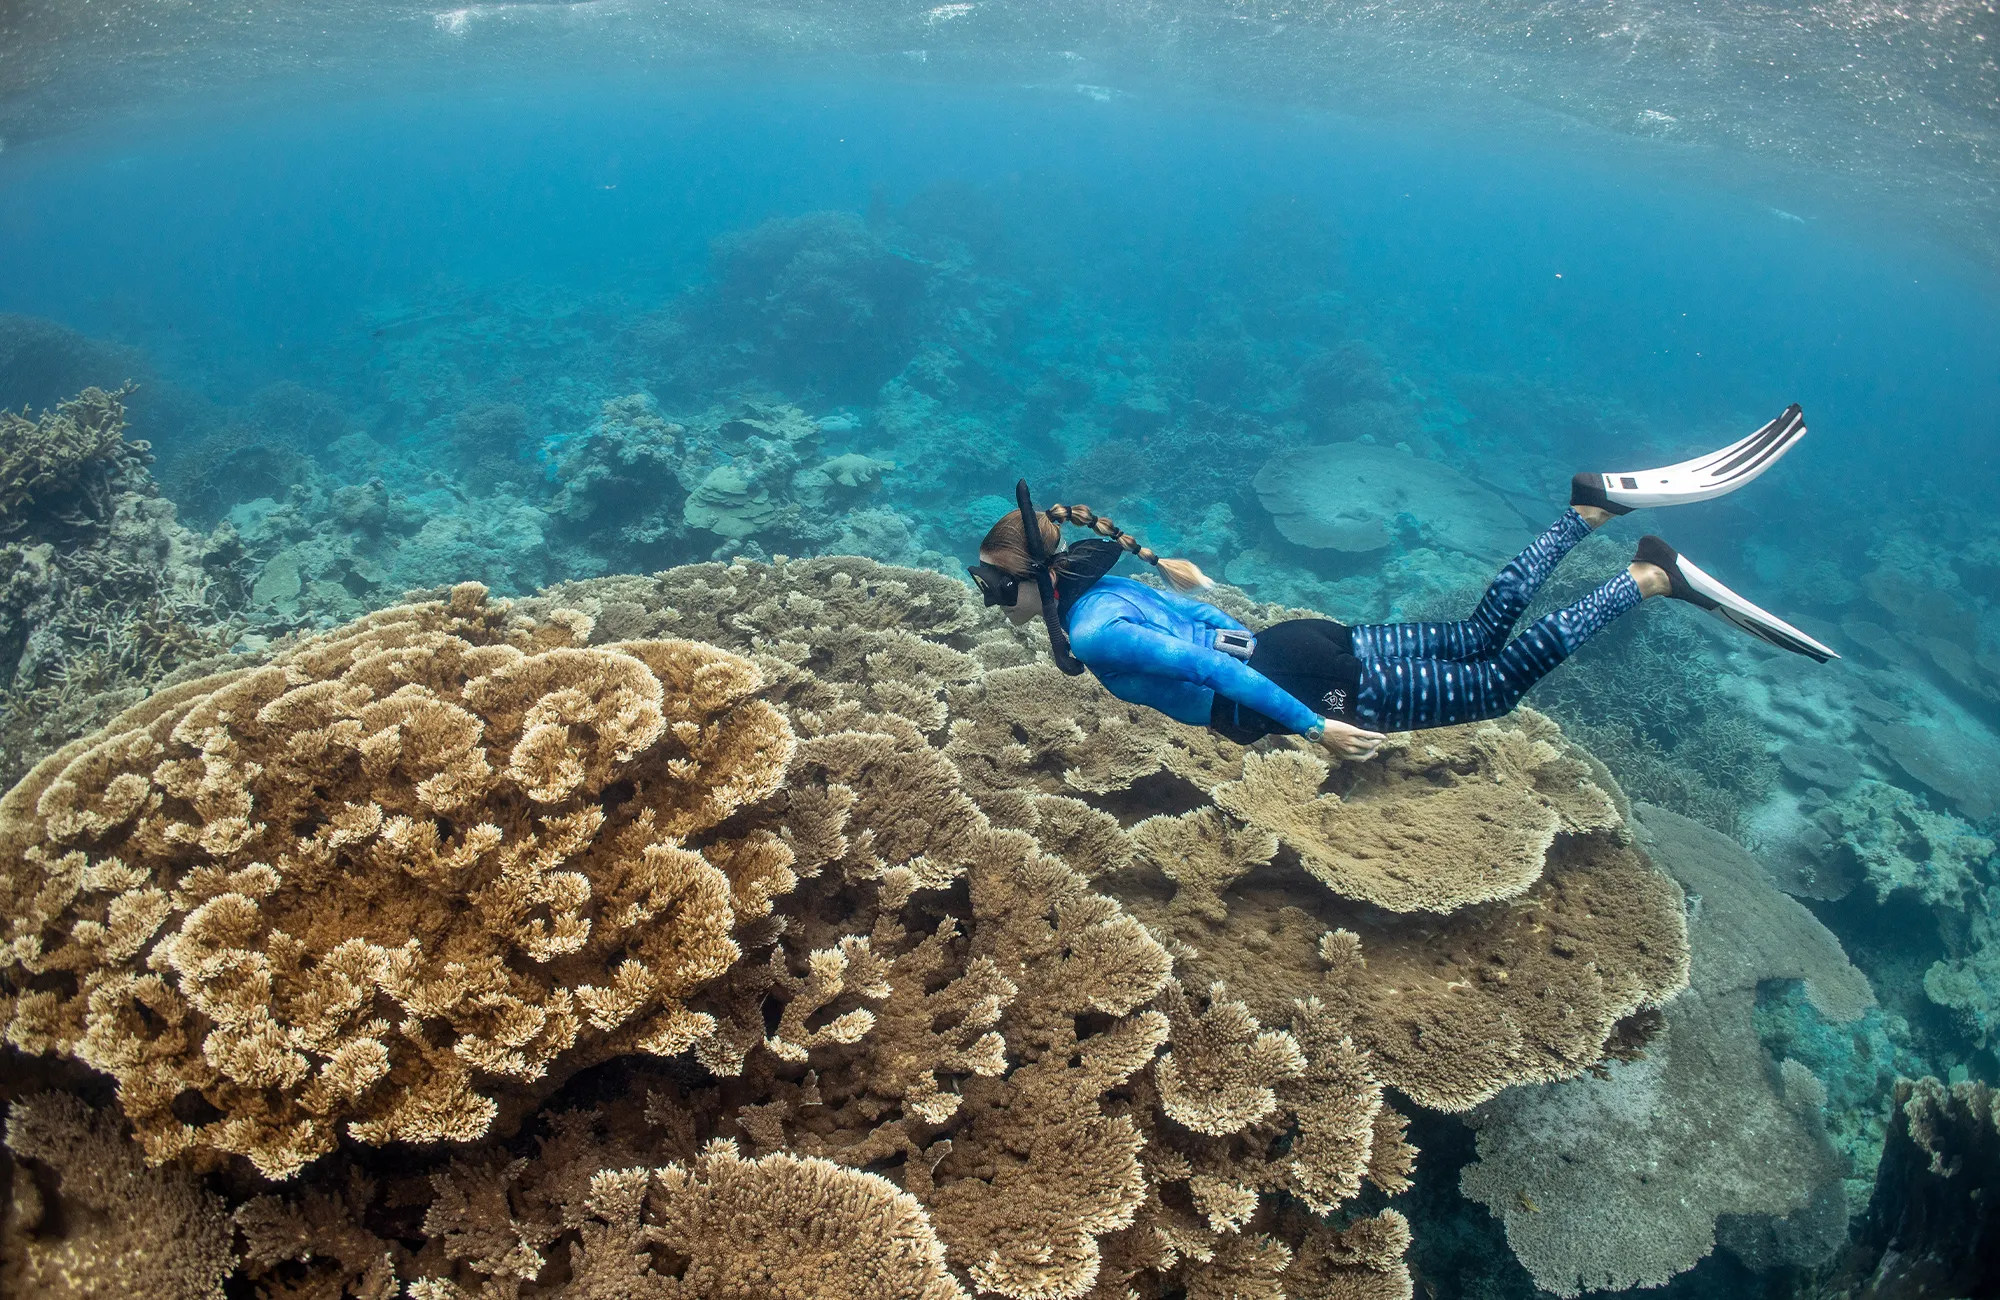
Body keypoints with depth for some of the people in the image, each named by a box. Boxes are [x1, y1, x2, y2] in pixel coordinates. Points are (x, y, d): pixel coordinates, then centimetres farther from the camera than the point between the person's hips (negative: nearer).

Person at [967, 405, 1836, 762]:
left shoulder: (1089, 630, -22)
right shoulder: (1106, 585, 6)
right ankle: (1593, 508, 17)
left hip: (1314, 684, -8)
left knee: (1501, 681, 2)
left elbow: (1207, 667, -29)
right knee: (1481, 633, 18)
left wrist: (1315, 726, -25)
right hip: (1302, 645, 8)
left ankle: (1652, 577, 7)